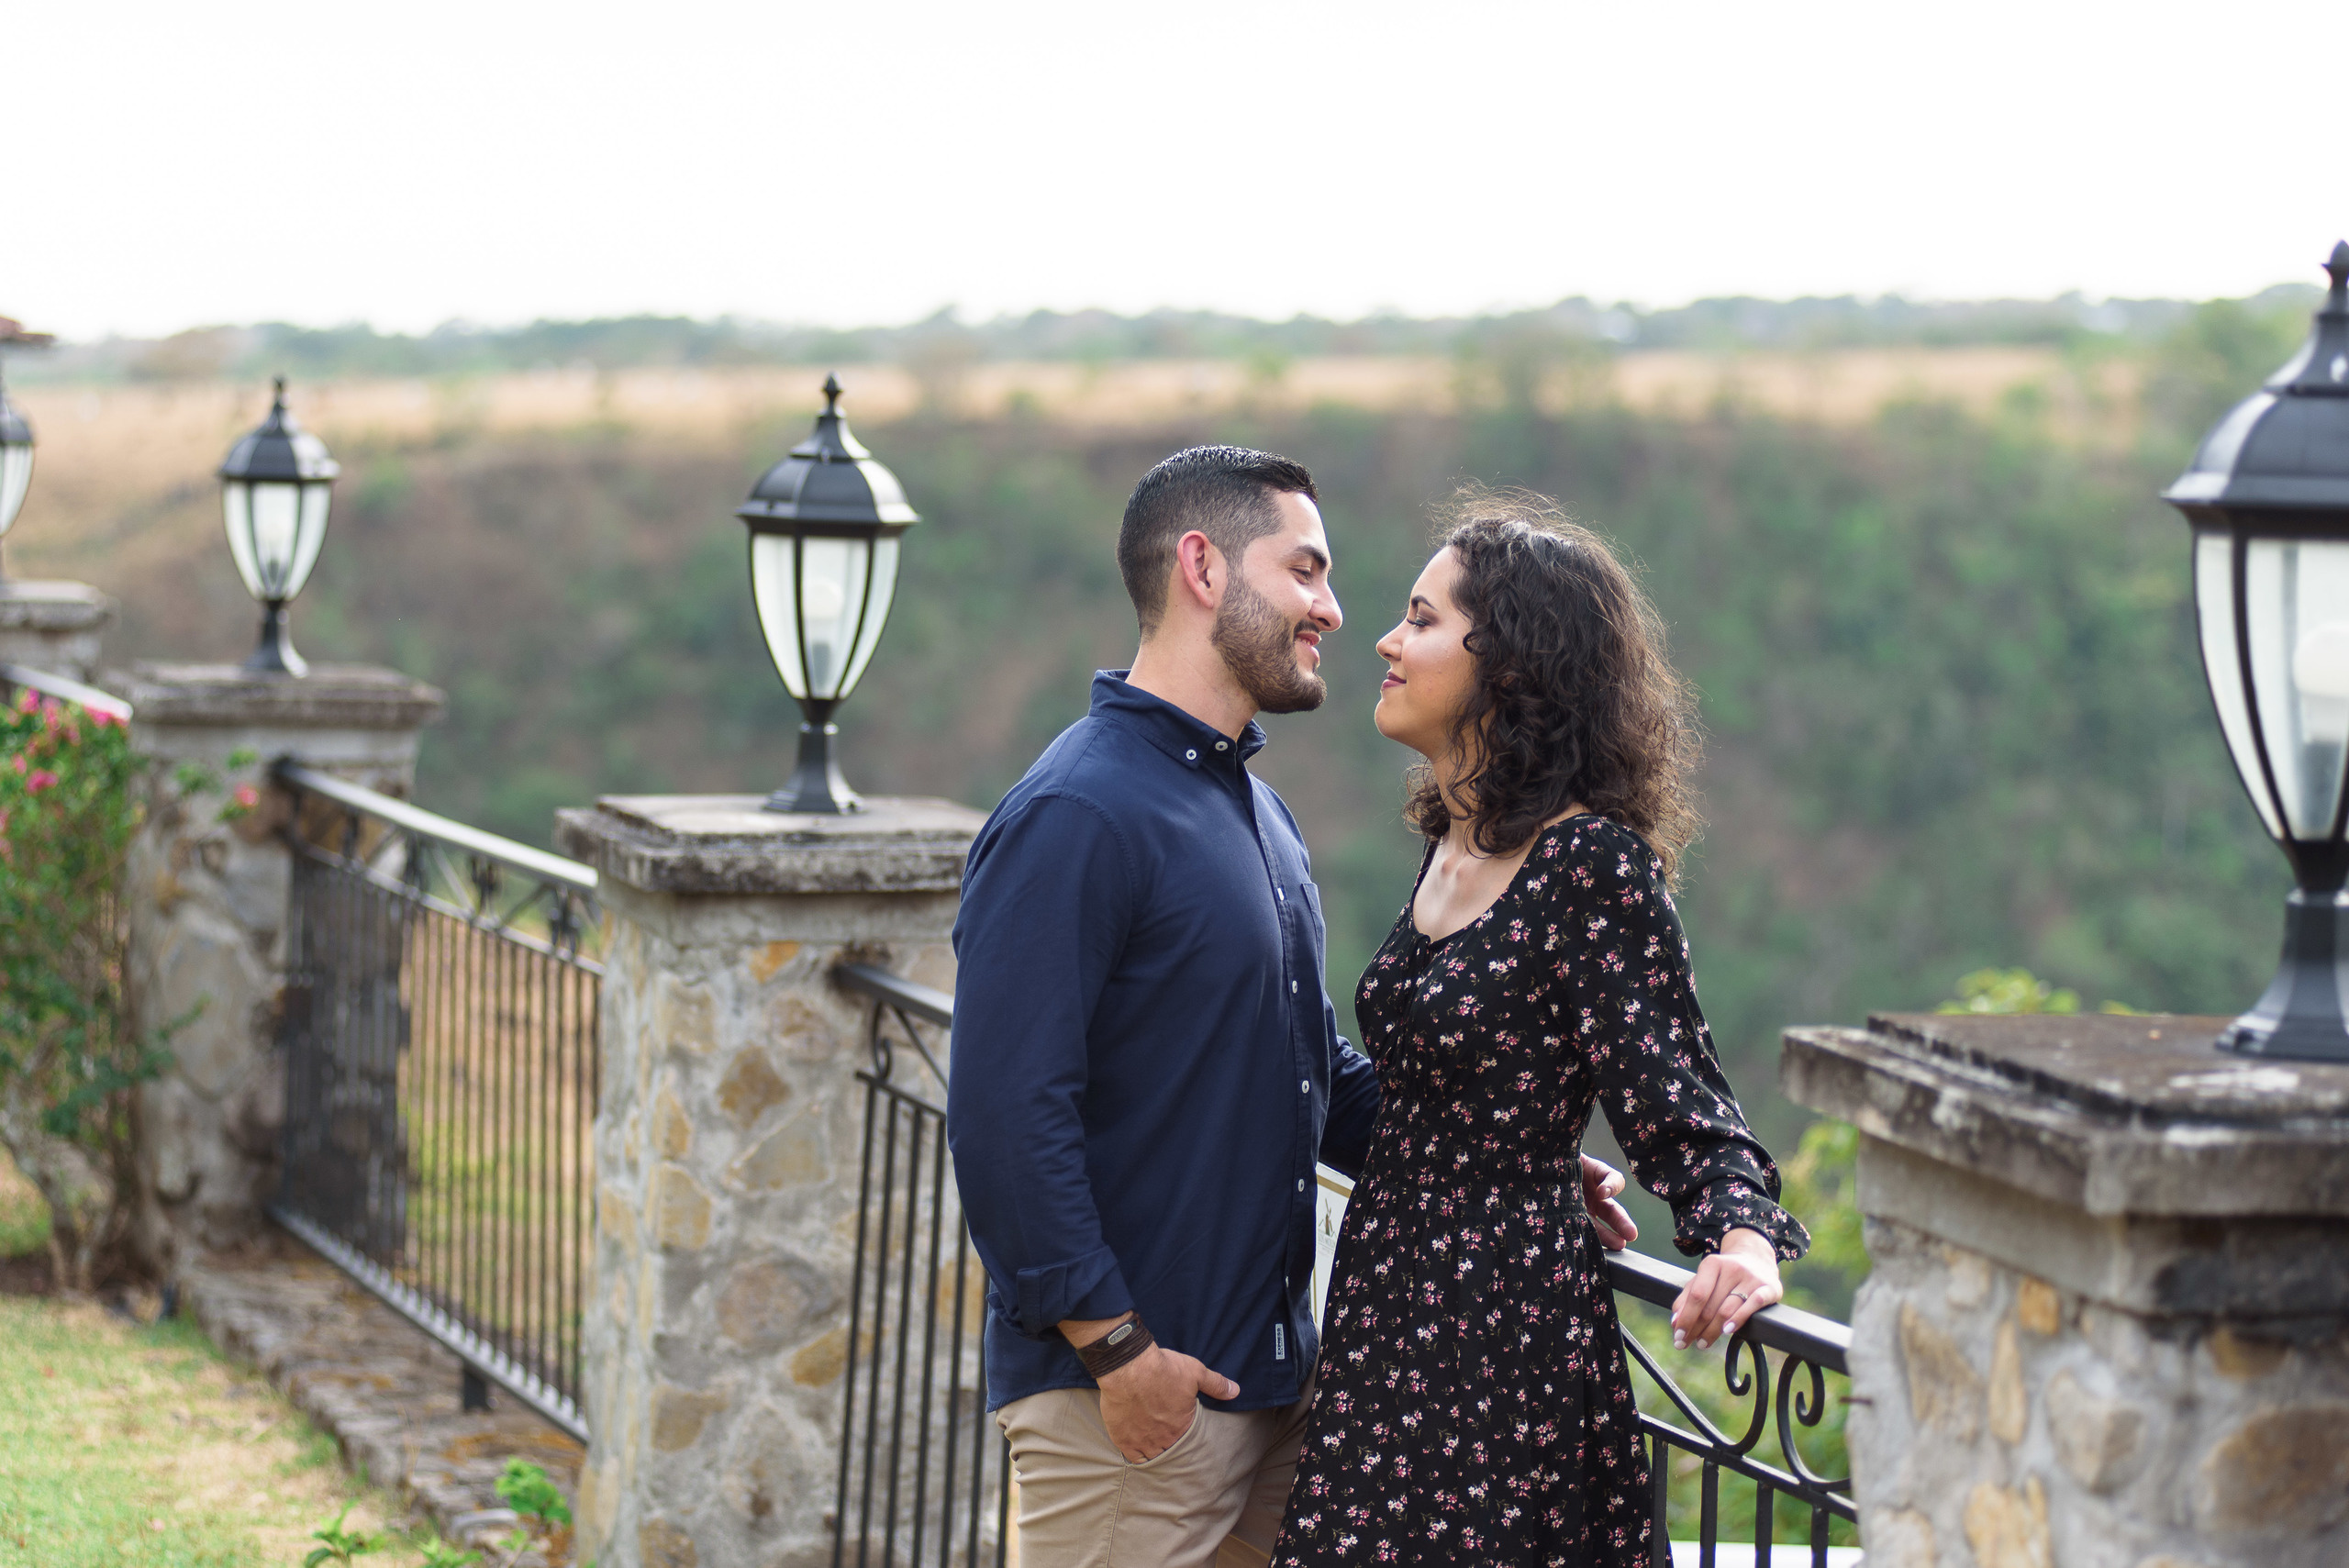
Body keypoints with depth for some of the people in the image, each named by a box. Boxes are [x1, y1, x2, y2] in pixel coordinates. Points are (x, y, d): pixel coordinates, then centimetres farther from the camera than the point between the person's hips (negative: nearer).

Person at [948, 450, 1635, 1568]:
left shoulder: (1260, 816, 17)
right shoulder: (1077, 816, -15)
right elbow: (1005, 1114, -21)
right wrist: (1114, 1347, -20)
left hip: (1269, 1384, 9)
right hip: (1131, 1395, -9)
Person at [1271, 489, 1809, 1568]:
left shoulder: (1592, 863, -15)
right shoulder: (1454, 842, 9)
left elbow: (1677, 1102, -17)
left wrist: (1743, 1241, -33)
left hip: (1507, 1335, -8)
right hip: (1392, 1318, 8)